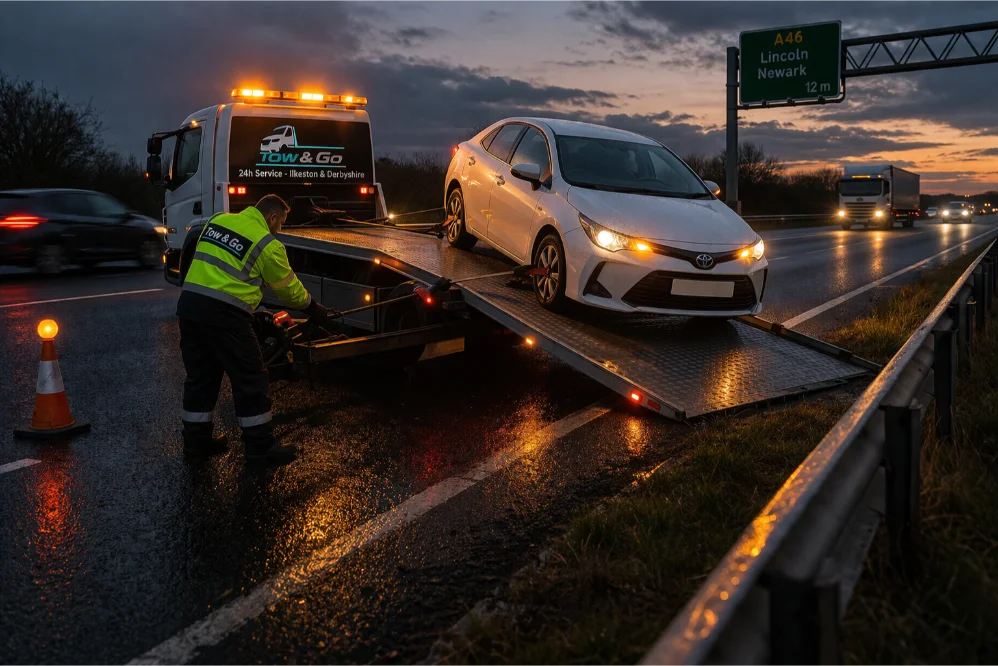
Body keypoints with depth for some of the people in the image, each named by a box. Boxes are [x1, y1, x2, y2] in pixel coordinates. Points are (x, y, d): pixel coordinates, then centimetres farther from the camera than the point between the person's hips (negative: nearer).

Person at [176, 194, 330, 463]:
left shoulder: (218, 220, 16)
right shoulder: (267, 245, -3)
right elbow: (288, 287, 7)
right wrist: (312, 307, 23)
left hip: (189, 302, 8)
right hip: (223, 312, -7)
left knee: (200, 375, 18)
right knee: (250, 378, 4)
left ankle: (196, 440, 28)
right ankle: (260, 445, 10)